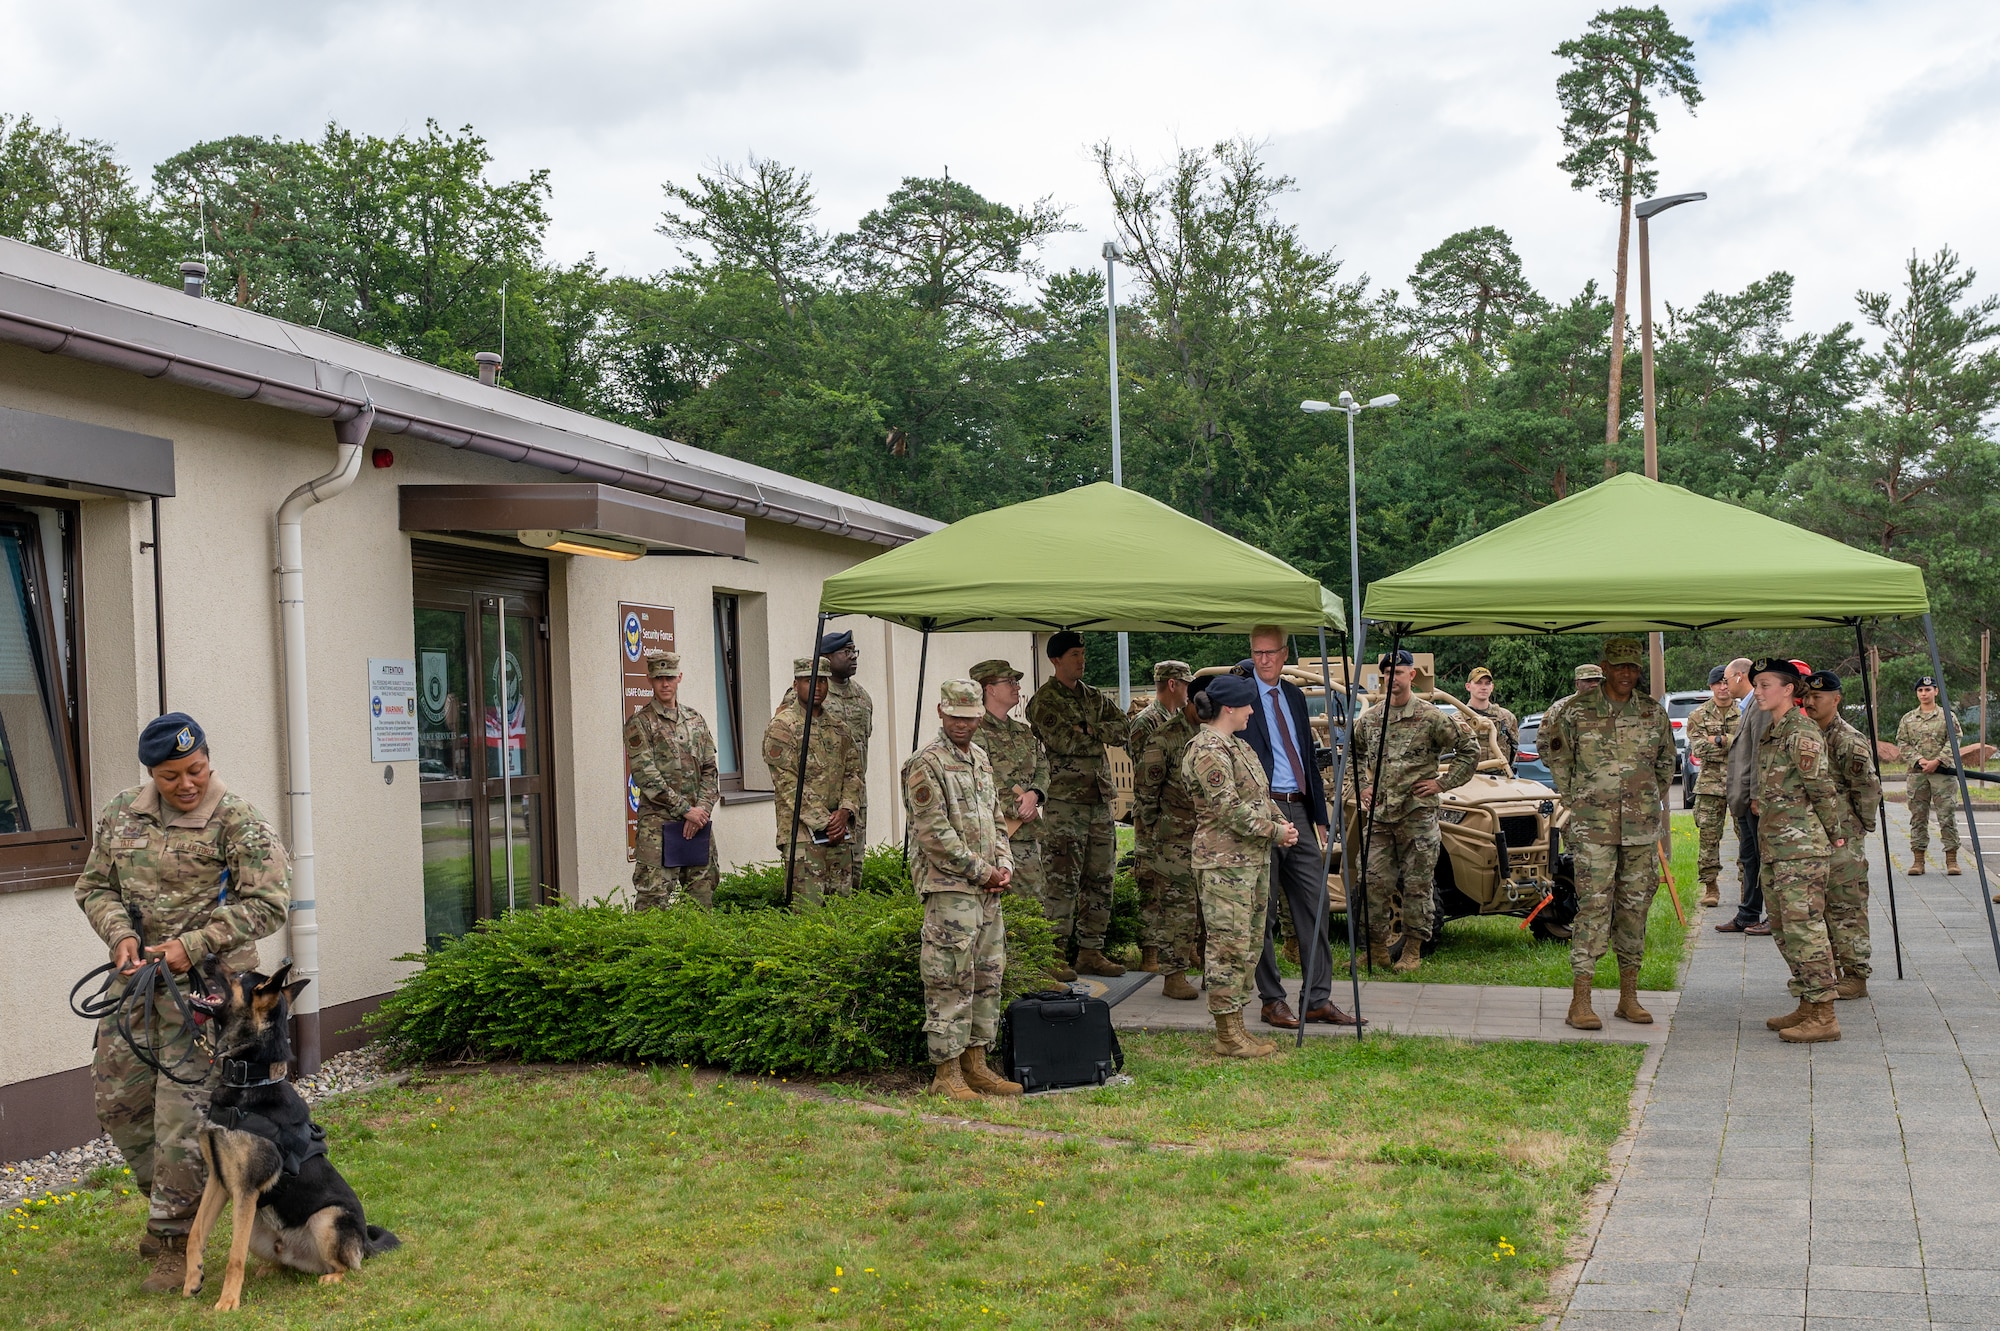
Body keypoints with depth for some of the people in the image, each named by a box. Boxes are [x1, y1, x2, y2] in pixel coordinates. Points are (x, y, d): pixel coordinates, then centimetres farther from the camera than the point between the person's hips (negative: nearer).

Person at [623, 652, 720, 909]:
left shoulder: (695, 719, 15)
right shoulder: (640, 723, -1)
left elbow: (710, 769, 12)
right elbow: (646, 776, -9)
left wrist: (702, 808, -5)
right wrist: (685, 809, -13)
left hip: (698, 821, 5)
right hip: (658, 823, -5)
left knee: (704, 894, 7)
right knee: (654, 898, -9)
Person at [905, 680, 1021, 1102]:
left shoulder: (980, 758, 16)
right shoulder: (927, 764, -10)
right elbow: (934, 833, -15)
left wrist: (1003, 865, 6)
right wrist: (980, 870, -12)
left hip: (987, 890, 8)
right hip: (949, 888, -8)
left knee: (987, 977, 11)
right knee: (951, 982, -7)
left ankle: (975, 1064, 20)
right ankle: (946, 1074, -1)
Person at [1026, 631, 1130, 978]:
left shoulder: (1096, 697, 18)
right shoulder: (1044, 701, -4)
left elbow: (1122, 729, 4)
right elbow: (1063, 741, -18)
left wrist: (1086, 730, -10)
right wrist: (1098, 735, -2)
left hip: (1099, 798, 7)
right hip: (1064, 801, -7)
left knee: (1099, 879, 9)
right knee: (1061, 881, -7)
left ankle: (1091, 951, 17)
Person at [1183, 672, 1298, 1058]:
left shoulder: (1238, 746, 17)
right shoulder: (1207, 752, -16)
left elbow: (1260, 795, 23)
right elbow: (1231, 810, -20)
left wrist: (1282, 821, 5)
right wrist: (1275, 832, -12)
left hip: (1253, 859, 11)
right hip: (1225, 862, -11)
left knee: (1250, 943, 13)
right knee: (1229, 946, -7)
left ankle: (1236, 1028, 20)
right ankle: (1227, 1035, -1)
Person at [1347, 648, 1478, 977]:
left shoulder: (1431, 718, -4)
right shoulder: (1369, 719, 9)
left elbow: (1469, 750, 0)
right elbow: (1352, 753, 26)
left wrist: (1443, 783, -3)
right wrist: (1361, 785, 14)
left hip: (1418, 815, -4)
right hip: (1379, 815, 4)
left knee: (1417, 884, 1)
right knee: (1375, 882, 3)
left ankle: (1412, 950, 9)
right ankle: (1377, 948, 12)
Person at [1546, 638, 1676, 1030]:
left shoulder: (1654, 714, 8)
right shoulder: (1578, 713, -1)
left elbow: (1666, 762, 21)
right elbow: (1558, 758, 9)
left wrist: (1656, 802, 15)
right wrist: (1575, 802, 5)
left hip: (1641, 828, 4)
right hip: (1593, 828, -3)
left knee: (1635, 907, 8)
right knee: (1593, 906, -9)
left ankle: (1629, 996, 17)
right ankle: (1580, 1001, -7)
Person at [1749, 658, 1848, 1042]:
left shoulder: (1801, 733, -13)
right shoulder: (1770, 734, 16)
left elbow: (1823, 789, -12)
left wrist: (1833, 835, -3)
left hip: (1801, 848, -10)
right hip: (1775, 848, 10)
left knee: (1805, 928, -10)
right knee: (1784, 929, 13)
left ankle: (1823, 1017, -7)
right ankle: (1806, 1007, 21)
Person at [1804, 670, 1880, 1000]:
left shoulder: (1849, 740, -15)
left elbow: (1869, 789, -15)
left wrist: (1861, 825, -8)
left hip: (1843, 839, -9)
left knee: (1846, 906, -5)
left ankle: (1856, 976, 1)